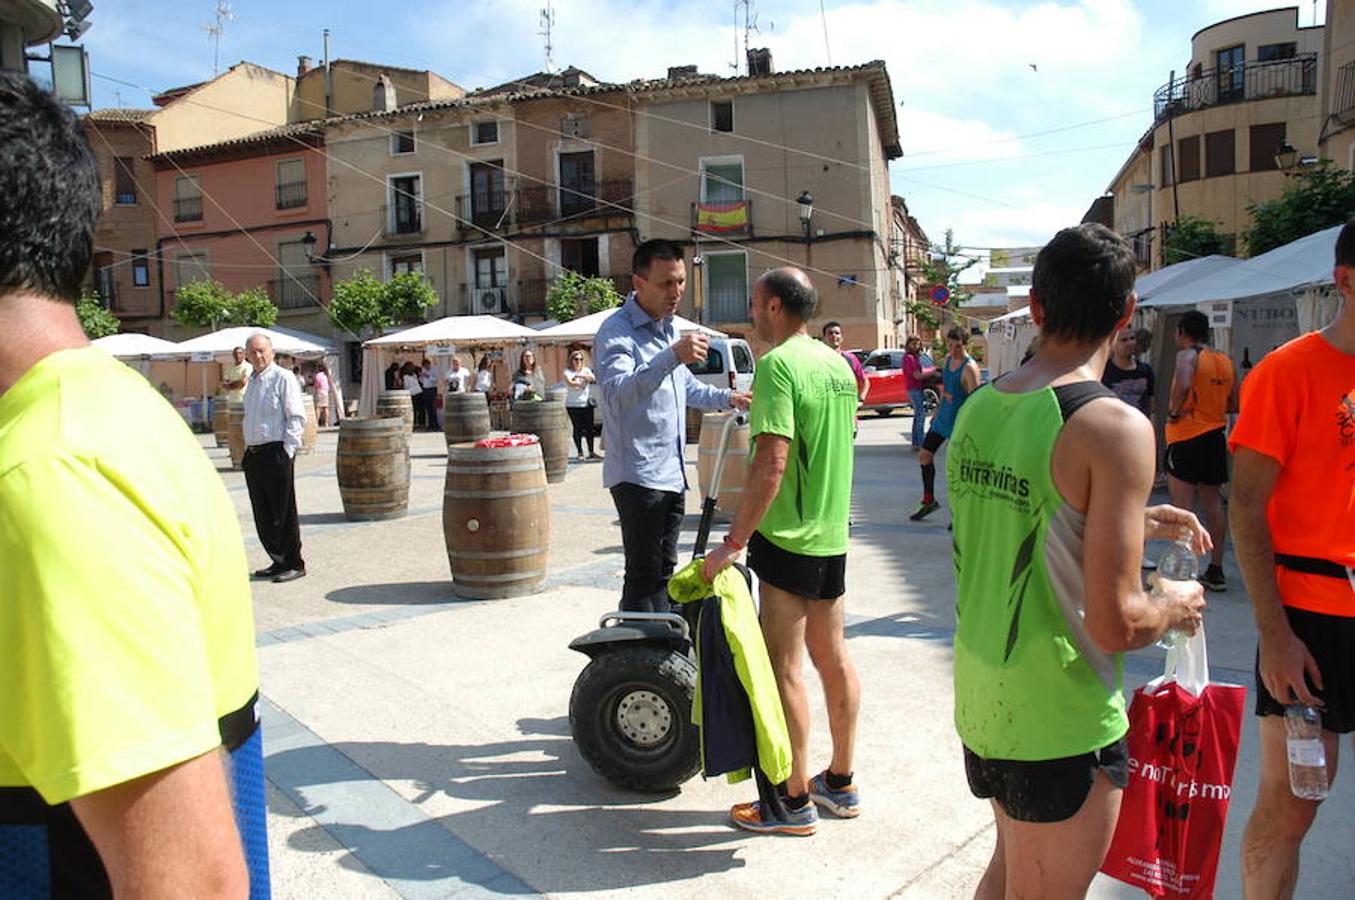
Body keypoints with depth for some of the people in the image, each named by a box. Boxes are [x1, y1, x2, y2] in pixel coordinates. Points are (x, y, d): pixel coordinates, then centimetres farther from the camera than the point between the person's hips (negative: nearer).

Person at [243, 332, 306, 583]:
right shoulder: (252, 382, 17)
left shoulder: (283, 378, -7)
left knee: (284, 511, -3)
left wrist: (287, 450, -16)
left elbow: (297, 417, -11)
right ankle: (278, 561, 23)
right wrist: (249, 450, 15)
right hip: (253, 454, 8)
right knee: (262, 513, 11)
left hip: (276, 452, -8)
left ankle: (294, 564, 7)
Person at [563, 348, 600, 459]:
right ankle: (580, 453, 3)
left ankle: (591, 452, 7)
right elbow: (570, 383, -15)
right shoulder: (567, 372, 3)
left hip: (587, 403, 3)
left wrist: (579, 376, -20)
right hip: (573, 404, -3)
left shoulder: (586, 370, 13)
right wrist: (582, 383, -8)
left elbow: (593, 378, -9)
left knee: (589, 428, 2)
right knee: (577, 428, -3)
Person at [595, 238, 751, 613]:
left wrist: (727, 397, 20)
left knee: (663, 572, 17)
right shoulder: (616, 330, -15)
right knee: (643, 576, -7)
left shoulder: (670, 328, 14)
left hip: (672, 473, 9)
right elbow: (616, 393, -34)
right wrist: (672, 356, -43)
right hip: (638, 475, -9)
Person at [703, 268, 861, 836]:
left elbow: (771, 464, -24)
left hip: (788, 535, -9)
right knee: (833, 658, 15)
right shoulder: (838, 363, 10)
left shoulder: (778, 364, -16)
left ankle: (795, 802, 11)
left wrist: (734, 542, -20)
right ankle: (840, 784, 29)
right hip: (832, 534, 9)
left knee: (784, 667, 1)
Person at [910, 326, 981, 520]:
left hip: (958, 422, -9)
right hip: (942, 417, 9)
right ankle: (929, 501, 28)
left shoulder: (970, 367, -20)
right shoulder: (948, 358, 6)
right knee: (924, 456, 14)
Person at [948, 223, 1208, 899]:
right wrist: (1177, 606, -1)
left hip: (979, 701, 7)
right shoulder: (1115, 427, -20)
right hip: (1061, 724, -6)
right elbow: (1114, 624, -22)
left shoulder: (977, 408, 1)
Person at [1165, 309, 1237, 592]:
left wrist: (1174, 412, -14)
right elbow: (1235, 404, 14)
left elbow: (1182, 385, -29)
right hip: (1216, 436, 7)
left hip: (1186, 437, -7)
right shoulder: (1225, 361, 11)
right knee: (1214, 504, 12)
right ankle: (1216, 571, 18)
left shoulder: (1188, 355, -10)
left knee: (1183, 505, -5)